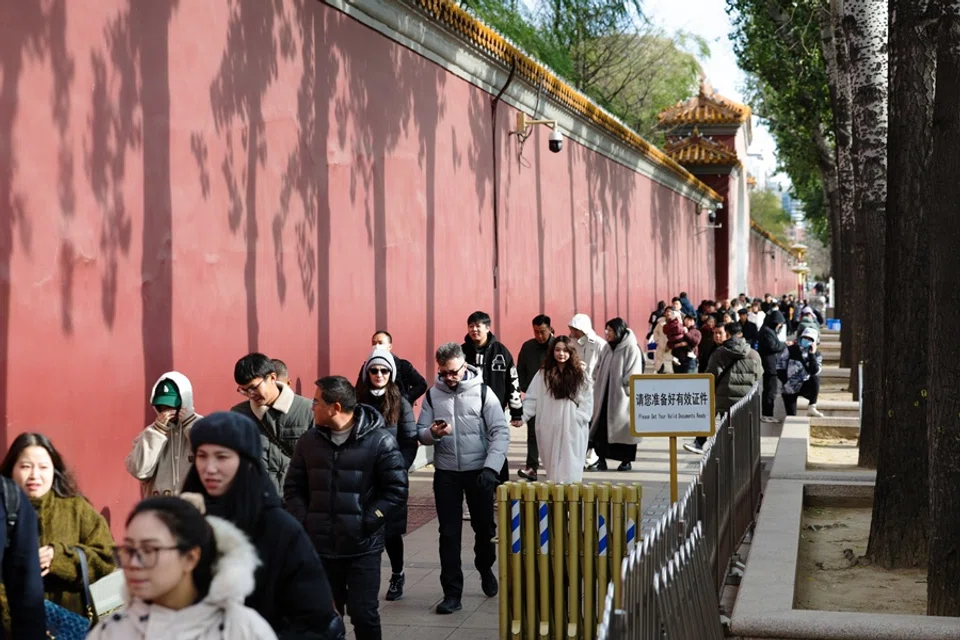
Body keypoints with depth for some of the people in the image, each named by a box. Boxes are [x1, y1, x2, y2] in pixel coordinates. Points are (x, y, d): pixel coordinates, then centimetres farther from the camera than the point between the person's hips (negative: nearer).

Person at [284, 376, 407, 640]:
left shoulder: (379, 440, -9)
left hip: (362, 548, -4)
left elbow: (397, 490, -8)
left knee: (364, 614, -1)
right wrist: (303, 522, -2)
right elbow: (294, 487, 12)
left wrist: (366, 524, -13)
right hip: (319, 547, 4)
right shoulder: (309, 440, 6)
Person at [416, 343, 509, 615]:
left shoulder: (482, 391, -7)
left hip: (478, 470, -1)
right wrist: (432, 433, -21)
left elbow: (500, 432, -10)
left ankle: (485, 569, 41)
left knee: (485, 527, 13)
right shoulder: (432, 394, 0)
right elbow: (421, 433, 3)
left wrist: (491, 467, -22)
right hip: (446, 473, 1)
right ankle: (452, 592, 9)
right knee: (449, 533, 3)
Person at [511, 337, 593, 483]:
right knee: (553, 464, 6)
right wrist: (522, 417, -8)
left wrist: (579, 418, -8)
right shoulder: (544, 373, 5)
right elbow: (532, 398, 3)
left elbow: (587, 399, 3)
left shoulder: (580, 373, 4)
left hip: (573, 428, -1)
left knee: (570, 466, -3)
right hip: (550, 427, 1)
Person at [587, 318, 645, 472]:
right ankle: (601, 460, 5)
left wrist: (622, 389, -14)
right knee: (601, 427, 2)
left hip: (622, 398, -6)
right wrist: (598, 388, 5)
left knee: (623, 429, 3)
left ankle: (626, 461, 14)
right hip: (606, 395, 6)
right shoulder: (608, 348, 10)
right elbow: (600, 370, 14)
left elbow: (633, 375, -13)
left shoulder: (631, 349, -10)